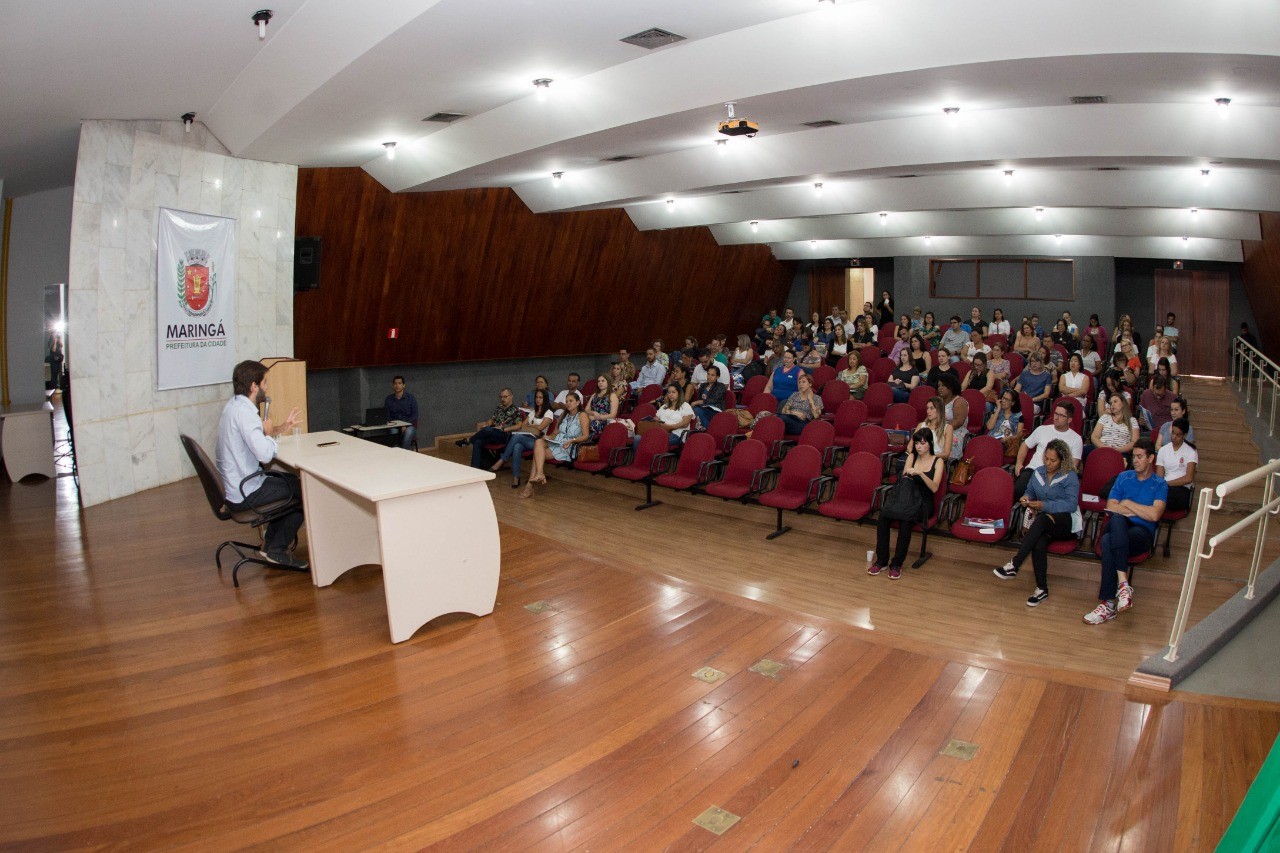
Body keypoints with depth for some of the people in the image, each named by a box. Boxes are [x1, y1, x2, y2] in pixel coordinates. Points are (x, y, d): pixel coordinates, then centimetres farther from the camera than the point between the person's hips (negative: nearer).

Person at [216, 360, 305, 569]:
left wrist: (280, 429, 7)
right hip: (244, 494, -10)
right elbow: (265, 454, -31)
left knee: (291, 479, 24)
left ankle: (272, 537, 27)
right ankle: (276, 550, 13)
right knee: (304, 490, 3)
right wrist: (269, 433, -12)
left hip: (231, 486, 10)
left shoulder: (233, 405, 8)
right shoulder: (244, 411, -24)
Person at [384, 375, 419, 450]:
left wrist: (405, 425, -16)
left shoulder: (410, 398, 4)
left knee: (408, 432, -37)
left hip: (408, 426, -1)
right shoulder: (388, 399, 10)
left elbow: (415, 415, -1)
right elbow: (387, 416, 7)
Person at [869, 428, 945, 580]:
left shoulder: (938, 461, 1)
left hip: (924, 503, -3)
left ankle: (897, 563, -23)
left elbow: (934, 488, -12)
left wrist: (920, 473, -27)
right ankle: (881, 560, -19)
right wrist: (906, 475, -23)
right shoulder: (912, 457, 11)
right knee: (882, 517, -27)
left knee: (905, 522, -35)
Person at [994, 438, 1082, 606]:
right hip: (1045, 523, 4)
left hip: (1067, 523, -4)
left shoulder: (1070, 477, -4)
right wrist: (1026, 498, 0)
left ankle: (1014, 565, -44)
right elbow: (1030, 491, 25)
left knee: (1042, 519, -40)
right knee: (1039, 543, -33)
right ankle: (1042, 589, -26)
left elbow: (1071, 504, -15)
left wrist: (1044, 505, -24)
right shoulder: (1039, 472, 12)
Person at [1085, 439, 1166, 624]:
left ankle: (1108, 603, -36)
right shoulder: (1124, 477, 17)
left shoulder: (1160, 484, 8)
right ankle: (1123, 582, -44)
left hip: (1142, 533, -2)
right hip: (1117, 528, 2)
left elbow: (1154, 515, -9)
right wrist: (1139, 511, -3)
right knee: (1117, 519, -37)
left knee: (1108, 541, -37)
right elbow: (1110, 507, 5)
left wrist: (1127, 503, 1)